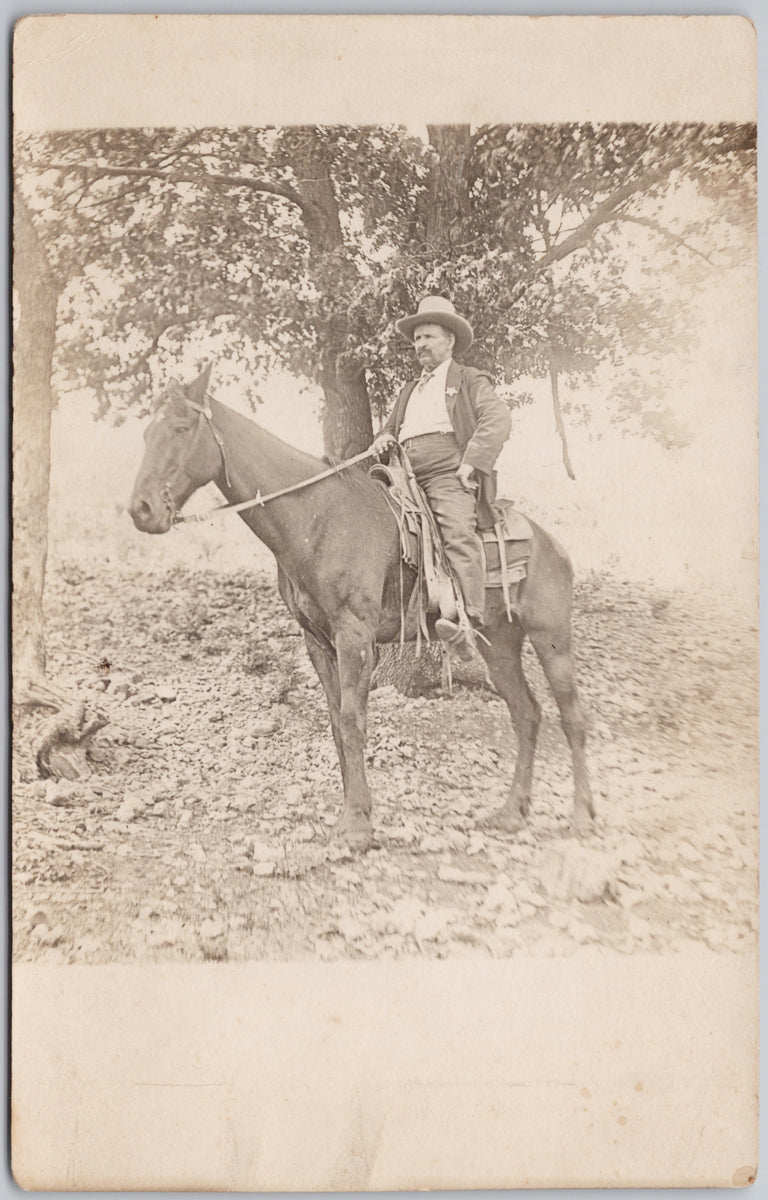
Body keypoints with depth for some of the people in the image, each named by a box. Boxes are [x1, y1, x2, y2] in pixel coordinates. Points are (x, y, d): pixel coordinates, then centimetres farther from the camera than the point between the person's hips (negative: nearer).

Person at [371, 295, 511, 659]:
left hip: (450, 475, -7)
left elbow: (498, 420, 0)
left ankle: (469, 622, -44)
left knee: (459, 531, -31)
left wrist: (470, 464, -14)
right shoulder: (409, 390, 34)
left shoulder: (470, 380, 15)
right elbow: (390, 427, 36)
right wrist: (382, 439, 9)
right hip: (406, 478, 7)